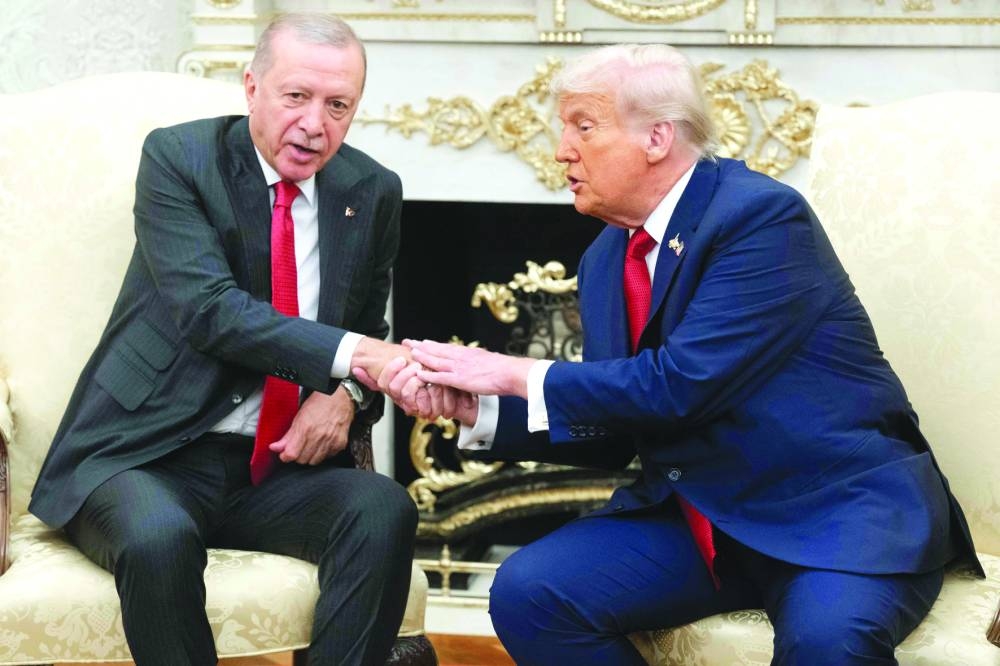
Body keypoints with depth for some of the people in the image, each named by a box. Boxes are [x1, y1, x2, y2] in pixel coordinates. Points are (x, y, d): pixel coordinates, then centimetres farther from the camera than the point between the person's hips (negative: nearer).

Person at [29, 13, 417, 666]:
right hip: (151, 457, -3)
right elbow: (209, 310, -20)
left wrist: (347, 396, -7)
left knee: (386, 509, -26)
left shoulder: (373, 191, 7)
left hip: (281, 465, 4)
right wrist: (352, 355, -33)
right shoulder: (177, 158, -7)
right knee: (158, 537, -35)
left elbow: (371, 331, 18)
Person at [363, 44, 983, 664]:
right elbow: (612, 432, 12)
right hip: (701, 515, 7)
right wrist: (476, 406, -2)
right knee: (526, 591, -11)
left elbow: (681, 384, -22)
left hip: (836, 505, -7)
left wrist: (516, 374, -13)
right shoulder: (604, 260, 10)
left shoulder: (764, 215, -14)